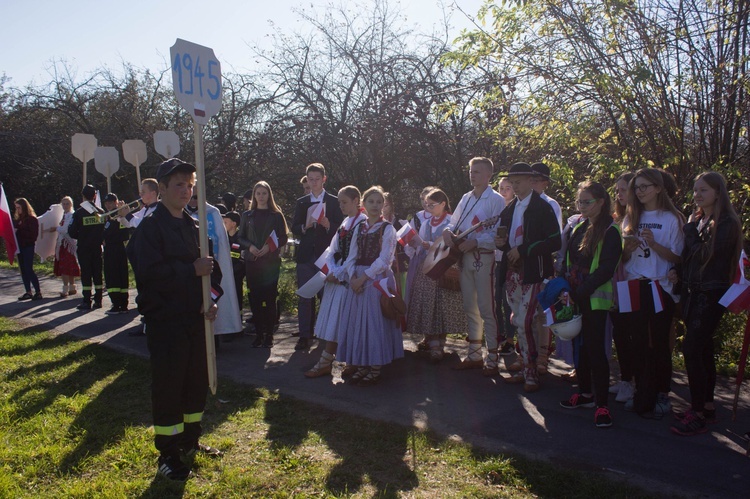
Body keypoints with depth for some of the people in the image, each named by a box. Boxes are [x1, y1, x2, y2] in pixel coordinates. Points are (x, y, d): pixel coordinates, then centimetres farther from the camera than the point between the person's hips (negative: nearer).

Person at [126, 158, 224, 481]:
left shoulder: (193, 225, 11)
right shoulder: (150, 227, -9)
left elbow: (209, 267, 14)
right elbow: (149, 273, -21)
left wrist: (210, 299, -2)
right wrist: (192, 270, -20)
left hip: (194, 318, 7)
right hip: (164, 320, -7)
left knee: (197, 381, 14)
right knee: (167, 385, 2)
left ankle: (190, 440, 32)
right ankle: (167, 453, 17)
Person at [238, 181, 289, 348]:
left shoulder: (276, 215, 4)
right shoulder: (247, 215, 10)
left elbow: (283, 238, 2)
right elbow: (240, 238, 10)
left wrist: (270, 247, -14)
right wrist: (250, 246, -10)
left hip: (271, 261, -2)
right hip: (252, 261, 2)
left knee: (270, 297, -2)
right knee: (255, 298, 3)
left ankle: (269, 334, 6)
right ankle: (259, 333, 12)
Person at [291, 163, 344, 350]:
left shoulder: (334, 202, 4)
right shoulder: (301, 203, 13)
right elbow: (294, 229, 8)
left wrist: (328, 225, -19)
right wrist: (304, 227, -13)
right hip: (305, 255, 2)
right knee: (305, 297, 2)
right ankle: (305, 335, 9)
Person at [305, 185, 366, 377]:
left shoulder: (363, 223, -11)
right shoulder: (344, 223, 14)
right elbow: (334, 249, 12)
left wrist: (339, 274, -14)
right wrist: (332, 271, -3)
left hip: (348, 278, -7)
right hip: (336, 277, 8)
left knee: (338, 320, -2)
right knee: (333, 320, 8)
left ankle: (325, 363, 8)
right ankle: (326, 362, 14)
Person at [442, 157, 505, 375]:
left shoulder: (496, 200, -6)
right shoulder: (466, 198, 16)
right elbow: (454, 222, 18)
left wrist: (475, 242, -23)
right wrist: (448, 230, -4)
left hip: (484, 258, -7)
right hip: (465, 257, 7)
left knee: (486, 309, -5)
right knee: (470, 308, 12)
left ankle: (492, 358, 4)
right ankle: (474, 355, 22)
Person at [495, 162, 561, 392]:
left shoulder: (542, 208, -6)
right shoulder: (509, 209, 15)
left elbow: (555, 242, -13)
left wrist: (523, 250, -18)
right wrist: (501, 242, -1)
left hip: (534, 272, -7)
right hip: (512, 271, 7)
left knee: (526, 321, -11)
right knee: (520, 322, 11)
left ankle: (531, 371, 4)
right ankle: (526, 368, 22)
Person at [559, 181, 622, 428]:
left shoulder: (610, 231, -9)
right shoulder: (578, 227, 13)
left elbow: (606, 269, -17)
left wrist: (580, 291, -22)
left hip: (594, 299, -7)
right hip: (575, 296, 7)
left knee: (595, 348, -4)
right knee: (579, 345, 13)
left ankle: (602, 403, 5)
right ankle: (585, 393, 27)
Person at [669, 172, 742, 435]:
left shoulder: (727, 223, -9)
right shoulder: (697, 220, 13)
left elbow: (704, 255, -19)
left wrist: (691, 229, -8)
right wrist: (678, 273, -1)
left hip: (712, 294, -8)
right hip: (693, 292, 8)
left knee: (691, 348, -13)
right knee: (702, 349, 12)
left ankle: (697, 413, -5)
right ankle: (707, 406, 22)